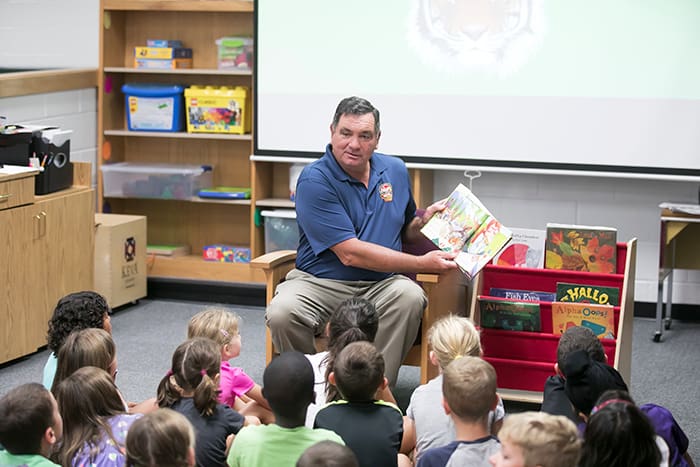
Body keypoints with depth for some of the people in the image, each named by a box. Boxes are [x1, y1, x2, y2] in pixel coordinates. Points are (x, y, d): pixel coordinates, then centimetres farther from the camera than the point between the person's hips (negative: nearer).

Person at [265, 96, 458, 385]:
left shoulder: (395, 171, 10)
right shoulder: (314, 181, -11)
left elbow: (405, 231, 25)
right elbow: (350, 253, -17)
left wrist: (426, 219, -1)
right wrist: (423, 264, -16)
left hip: (380, 285, 3)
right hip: (320, 283, -3)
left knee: (410, 296, -31)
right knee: (282, 312, -33)